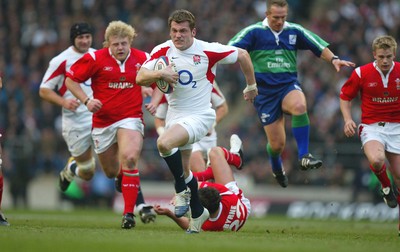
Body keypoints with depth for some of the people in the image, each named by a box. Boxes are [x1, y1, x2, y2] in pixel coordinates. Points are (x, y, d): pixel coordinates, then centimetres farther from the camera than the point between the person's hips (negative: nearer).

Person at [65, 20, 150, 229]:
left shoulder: (143, 59, -3)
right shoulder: (95, 59, -7)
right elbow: (70, 79, -1)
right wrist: (87, 100, -13)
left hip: (130, 118, -1)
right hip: (103, 121, 1)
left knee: (129, 158, -27)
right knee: (111, 172, 11)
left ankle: (129, 213, -23)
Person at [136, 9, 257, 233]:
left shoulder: (208, 51, -13)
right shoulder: (163, 51, -4)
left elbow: (242, 55, 0)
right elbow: (140, 78, -10)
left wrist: (251, 86, 11)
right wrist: (160, 74, -30)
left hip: (199, 115, -6)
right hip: (175, 114, 6)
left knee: (164, 143, -30)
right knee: (183, 170, 13)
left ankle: (182, 190, -11)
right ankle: (198, 213, 32)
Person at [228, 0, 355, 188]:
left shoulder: (294, 31, 6)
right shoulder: (254, 32, -3)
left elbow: (319, 47, 12)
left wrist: (333, 59, -5)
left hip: (289, 85, 1)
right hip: (264, 92, -1)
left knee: (299, 105, -37)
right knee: (277, 143, 0)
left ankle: (304, 156, -30)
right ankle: (277, 169, 37)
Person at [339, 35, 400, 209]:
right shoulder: (361, 73, -8)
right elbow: (345, 96, 5)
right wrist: (348, 119, -10)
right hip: (371, 127, -2)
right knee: (376, 159, -32)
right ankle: (386, 187, 0)